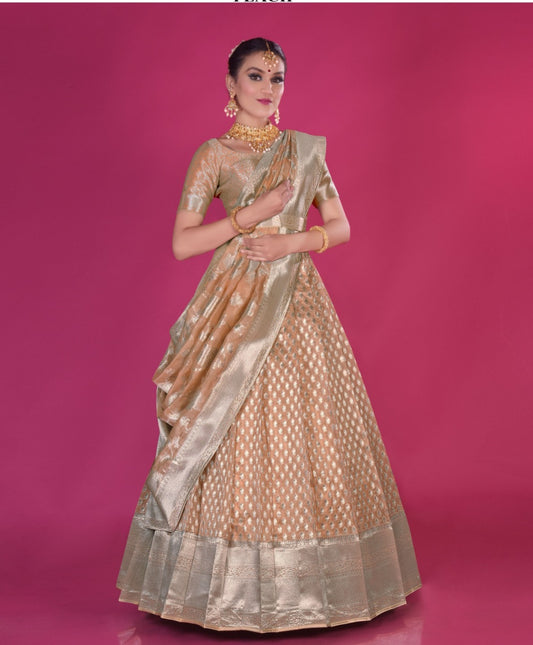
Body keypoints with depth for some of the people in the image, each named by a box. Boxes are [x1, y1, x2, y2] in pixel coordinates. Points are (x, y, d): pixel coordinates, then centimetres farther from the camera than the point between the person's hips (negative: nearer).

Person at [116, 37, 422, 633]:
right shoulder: (213, 155, 2)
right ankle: (238, 583, 10)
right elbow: (182, 243, -5)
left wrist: (295, 240, -8)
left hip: (299, 303, 3)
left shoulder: (306, 149, 12)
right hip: (237, 307, -3)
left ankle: (313, 578, 18)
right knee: (238, 437, -3)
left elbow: (340, 226, 10)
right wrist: (254, 213, -12)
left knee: (308, 433, 4)